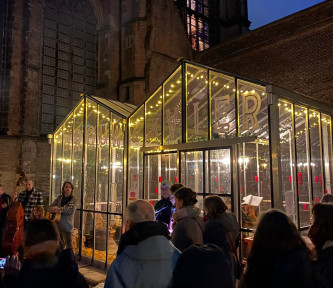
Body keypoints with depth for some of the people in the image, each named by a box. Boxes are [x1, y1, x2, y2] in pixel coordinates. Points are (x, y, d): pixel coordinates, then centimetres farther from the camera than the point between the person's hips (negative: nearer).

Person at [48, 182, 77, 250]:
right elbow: (50, 208, 9)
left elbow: (71, 211, -15)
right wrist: (55, 210, -12)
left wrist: (60, 209, -12)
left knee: (69, 247, -8)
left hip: (68, 227, -5)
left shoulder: (74, 200, 0)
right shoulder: (59, 198, 13)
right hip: (58, 226, 5)